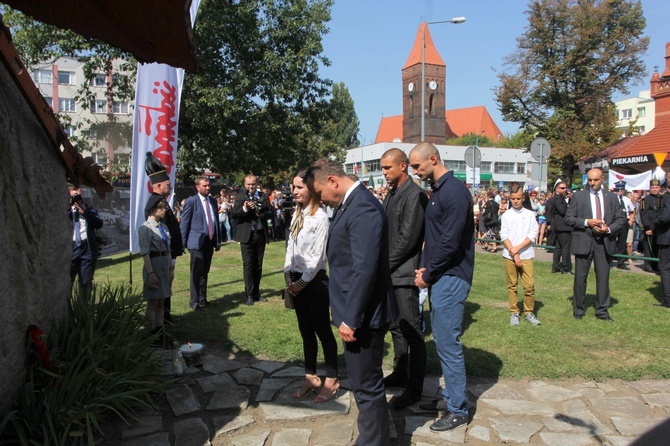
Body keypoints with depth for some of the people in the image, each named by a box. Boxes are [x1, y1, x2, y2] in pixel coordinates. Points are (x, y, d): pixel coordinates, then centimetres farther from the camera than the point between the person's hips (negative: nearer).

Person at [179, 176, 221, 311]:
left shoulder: (212, 201, 11)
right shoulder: (191, 201, -7)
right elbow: (184, 223, -5)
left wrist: (218, 240, 13)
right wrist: (184, 244, -8)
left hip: (210, 241, 6)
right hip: (197, 242, -6)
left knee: (205, 272, 14)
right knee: (196, 273, -3)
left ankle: (202, 299, 24)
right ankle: (194, 302, 5)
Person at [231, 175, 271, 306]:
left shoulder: (263, 196, 8)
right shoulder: (240, 196, -2)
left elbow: (270, 212, 8)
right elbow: (233, 214, -10)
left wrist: (263, 214, -13)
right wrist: (244, 209, -26)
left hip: (261, 234, 4)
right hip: (247, 235, -3)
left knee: (258, 265, 11)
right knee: (248, 265, -3)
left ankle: (256, 292, 21)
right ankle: (249, 295, 3)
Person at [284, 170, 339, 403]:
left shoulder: (319, 217, -15)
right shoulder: (297, 214, 8)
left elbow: (317, 256, -16)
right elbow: (291, 246, 12)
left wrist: (302, 282, -11)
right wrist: (288, 275, 5)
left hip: (314, 281, -7)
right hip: (297, 279, 7)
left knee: (323, 330, 5)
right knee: (306, 331, 16)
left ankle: (331, 380, 19)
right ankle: (311, 377, 29)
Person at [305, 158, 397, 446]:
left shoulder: (363, 207, -21)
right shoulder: (350, 204, 10)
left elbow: (365, 269, -26)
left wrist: (351, 319, -21)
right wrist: (348, 314, 16)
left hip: (362, 316, -10)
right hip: (356, 313, 10)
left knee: (367, 387, 4)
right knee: (363, 383, 22)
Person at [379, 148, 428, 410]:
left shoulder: (415, 195, -13)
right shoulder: (391, 194, 15)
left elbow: (407, 238, -18)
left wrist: (386, 264, -13)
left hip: (404, 273, -9)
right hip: (390, 272, 9)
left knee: (411, 330, -1)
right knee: (396, 326, 18)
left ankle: (414, 388, 9)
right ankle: (400, 374, 32)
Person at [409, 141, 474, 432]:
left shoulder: (454, 191, -15)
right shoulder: (437, 191, 13)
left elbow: (450, 242, -20)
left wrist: (427, 274, -11)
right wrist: (424, 267, 1)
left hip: (451, 278, -9)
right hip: (439, 277, 9)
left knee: (448, 344, -2)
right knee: (442, 341, 16)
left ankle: (458, 410, 12)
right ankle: (451, 395, 30)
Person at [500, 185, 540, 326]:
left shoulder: (530, 214, 5)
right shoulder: (506, 215, 4)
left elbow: (533, 234, -2)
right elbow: (504, 236, -2)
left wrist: (517, 248, -11)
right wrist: (514, 254, -10)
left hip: (526, 255, 0)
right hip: (509, 255, 0)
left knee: (529, 285, -3)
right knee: (512, 285, 6)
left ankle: (529, 312, 12)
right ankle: (514, 313, 15)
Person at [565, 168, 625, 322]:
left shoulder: (611, 197, 8)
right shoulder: (578, 196, 1)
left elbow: (621, 218, 9)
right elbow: (568, 218, -3)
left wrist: (609, 229, -10)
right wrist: (587, 222, -16)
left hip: (604, 241, 2)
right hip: (583, 241, -2)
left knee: (603, 277, 7)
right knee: (580, 277, 6)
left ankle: (602, 311, 19)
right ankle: (578, 309, 19)